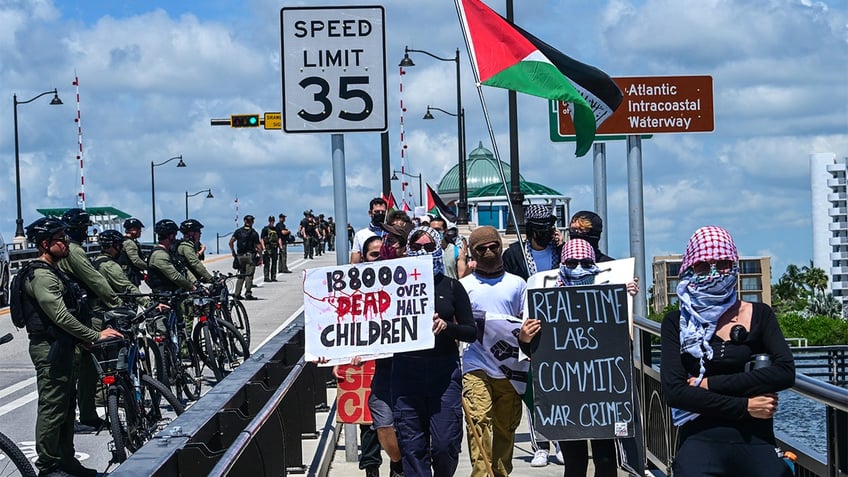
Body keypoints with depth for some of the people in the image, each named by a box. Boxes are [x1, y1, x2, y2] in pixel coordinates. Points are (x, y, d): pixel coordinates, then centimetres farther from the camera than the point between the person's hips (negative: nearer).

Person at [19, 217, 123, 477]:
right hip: (49, 348, -11)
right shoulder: (41, 276, -18)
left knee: (66, 406, 15)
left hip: (60, 346, 11)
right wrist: (95, 336, -23)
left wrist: (85, 339, 16)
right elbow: (60, 316, -25)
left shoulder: (53, 272, 17)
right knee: (52, 407, -6)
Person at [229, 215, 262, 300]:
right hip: (250, 255, -3)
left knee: (241, 275, 13)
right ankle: (248, 294, -7)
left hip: (240, 256, 3)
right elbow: (259, 247, -6)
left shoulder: (238, 231, 6)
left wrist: (233, 252, 10)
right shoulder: (254, 233, -3)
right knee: (249, 275, -2)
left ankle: (237, 294, 7)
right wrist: (260, 258, 0)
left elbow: (231, 242, -1)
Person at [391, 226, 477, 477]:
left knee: (445, 443, -4)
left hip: (444, 370, -1)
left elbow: (471, 332, 5)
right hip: (406, 370, 1)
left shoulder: (451, 287, 6)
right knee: (412, 445, 0)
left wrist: (446, 326, -13)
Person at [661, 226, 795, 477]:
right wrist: (744, 406, -9)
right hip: (700, 441, -1)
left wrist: (711, 384, -8)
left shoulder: (759, 315, 9)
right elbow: (673, 391, -5)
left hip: (756, 442, 1)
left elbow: (785, 372, -5)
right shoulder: (678, 323, 6)